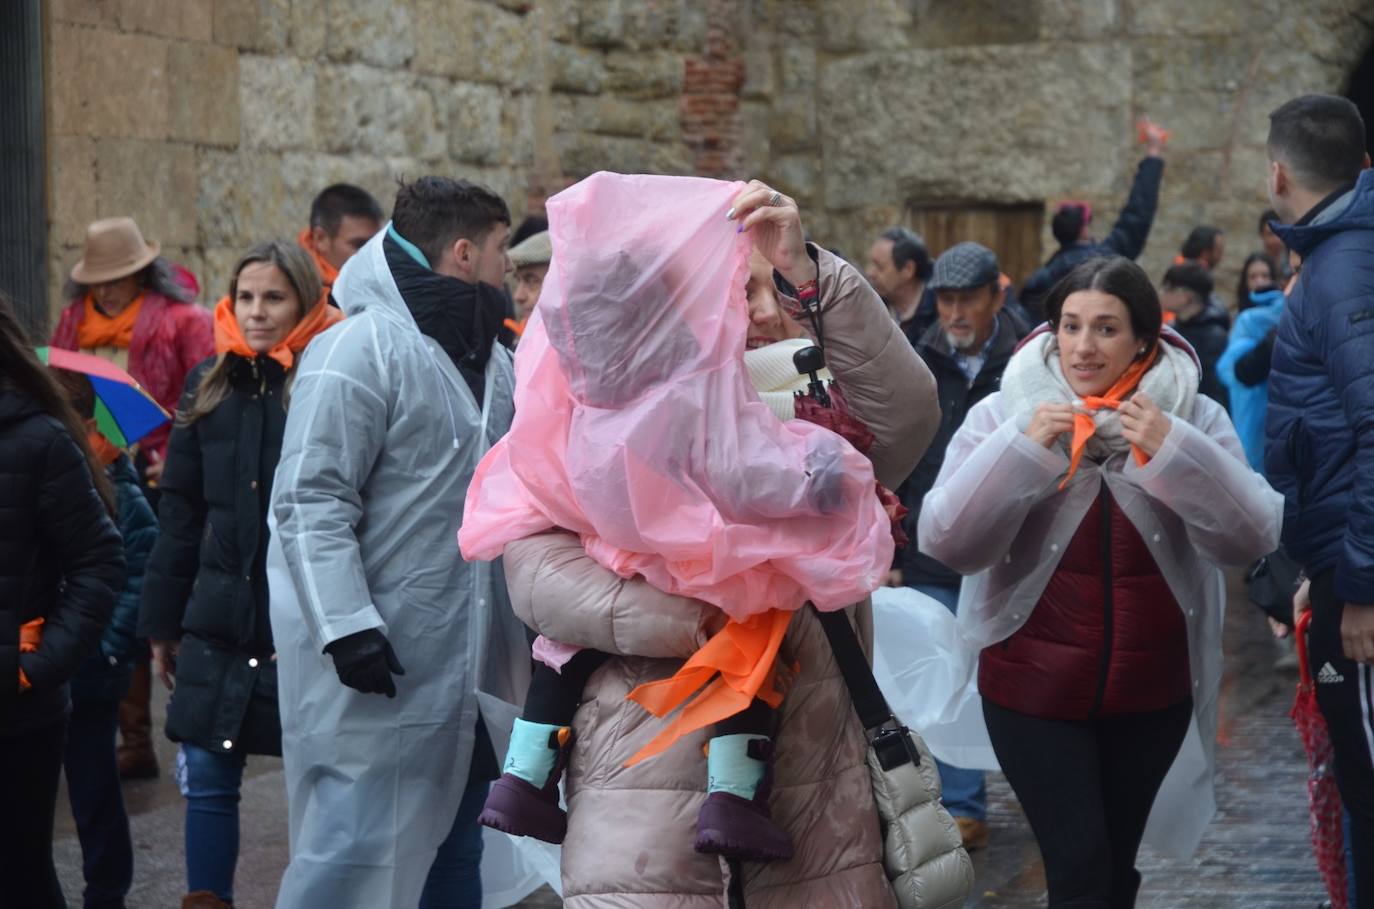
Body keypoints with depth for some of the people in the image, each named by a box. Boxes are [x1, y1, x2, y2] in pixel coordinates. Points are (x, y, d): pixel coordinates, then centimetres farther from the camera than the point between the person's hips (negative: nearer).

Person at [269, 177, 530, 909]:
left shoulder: (489, 358, 16)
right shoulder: (361, 349, -12)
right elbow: (310, 501, -17)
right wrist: (347, 625, -23)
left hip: (472, 661, 9)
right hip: (384, 664, -8)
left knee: (453, 846, 14)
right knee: (359, 850, -7)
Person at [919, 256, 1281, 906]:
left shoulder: (1192, 420, -1)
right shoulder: (1001, 416, -4)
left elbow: (1252, 538, -9)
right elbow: (945, 542, -11)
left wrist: (1175, 453, -21)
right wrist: (1022, 450, -20)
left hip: (1150, 689, 2)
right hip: (1035, 685, -2)